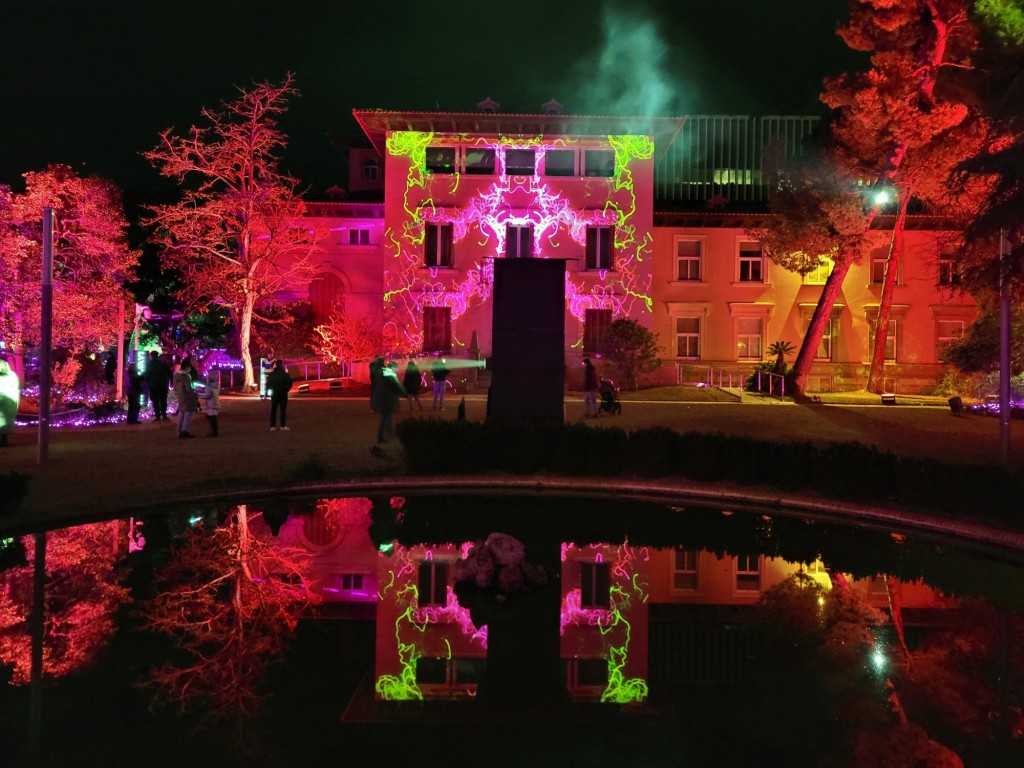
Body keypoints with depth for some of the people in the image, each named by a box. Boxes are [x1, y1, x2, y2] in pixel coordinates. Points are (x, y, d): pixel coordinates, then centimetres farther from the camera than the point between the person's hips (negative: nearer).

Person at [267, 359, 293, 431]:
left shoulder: (271, 374, 1)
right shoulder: (285, 374, -9)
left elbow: (268, 384, 5)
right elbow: (289, 383, -9)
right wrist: (286, 390, 5)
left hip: (274, 395, 3)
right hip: (283, 395, -3)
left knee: (273, 410, 8)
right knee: (283, 411, 0)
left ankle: (272, 426, 5)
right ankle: (283, 426, -3)